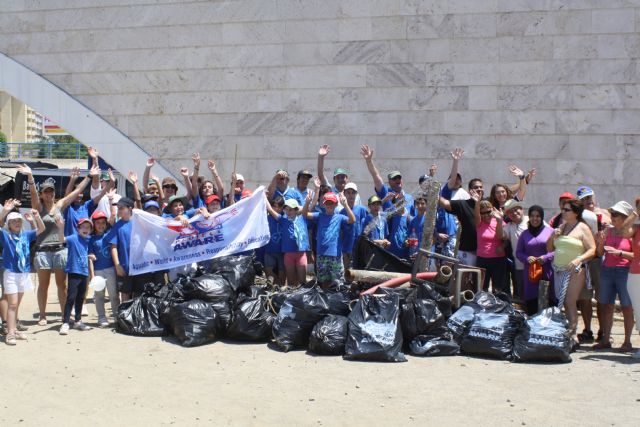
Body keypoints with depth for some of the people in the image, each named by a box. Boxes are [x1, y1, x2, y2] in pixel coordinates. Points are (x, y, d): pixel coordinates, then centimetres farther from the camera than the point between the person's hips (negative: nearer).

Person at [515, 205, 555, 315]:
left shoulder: (550, 231, 4)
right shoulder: (525, 234, 14)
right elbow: (518, 252, 13)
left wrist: (546, 257, -13)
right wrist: (527, 258, -6)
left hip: (547, 272, -2)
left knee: (549, 302, -7)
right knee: (531, 303, 0)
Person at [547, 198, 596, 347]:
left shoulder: (582, 228, -2)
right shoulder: (561, 227, 18)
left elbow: (592, 250, -7)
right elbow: (549, 249, 21)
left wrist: (578, 259, -21)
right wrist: (553, 236, 2)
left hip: (575, 270, -6)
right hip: (559, 270, 6)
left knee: (570, 301, -13)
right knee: (563, 302, 4)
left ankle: (572, 334, -12)